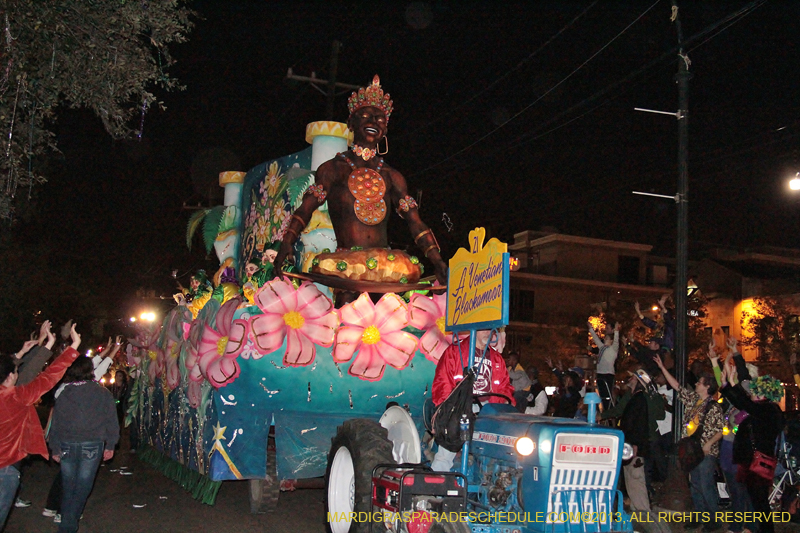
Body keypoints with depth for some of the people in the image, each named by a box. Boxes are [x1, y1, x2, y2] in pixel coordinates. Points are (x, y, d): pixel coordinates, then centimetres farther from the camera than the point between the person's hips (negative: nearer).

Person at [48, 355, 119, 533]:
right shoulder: (102, 392, -2)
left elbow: (55, 423, 6)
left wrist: (55, 448, 13)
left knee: (67, 487, 14)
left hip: (67, 445, 2)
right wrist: (110, 445, 9)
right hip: (92, 445, -2)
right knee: (82, 487, 6)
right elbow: (111, 420, 1)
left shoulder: (64, 393, 2)